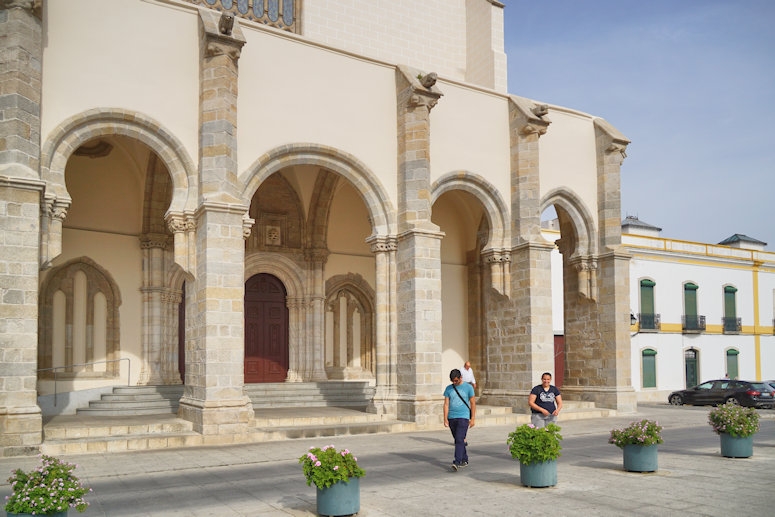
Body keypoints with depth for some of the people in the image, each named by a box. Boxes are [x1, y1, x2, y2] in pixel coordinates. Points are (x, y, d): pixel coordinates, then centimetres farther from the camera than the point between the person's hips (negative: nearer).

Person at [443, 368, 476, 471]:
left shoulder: (468, 387, 0)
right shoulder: (449, 388, 7)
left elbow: (473, 403, 2)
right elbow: (446, 404, 6)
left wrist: (473, 418, -2)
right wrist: (445, 419, -1)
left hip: (463, 417, -4)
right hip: (452, 418, 4)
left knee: (459, 440, -15)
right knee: (458, 440, 12)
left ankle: (457, 463, -19)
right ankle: (464, 460, 26)